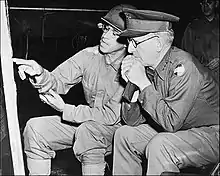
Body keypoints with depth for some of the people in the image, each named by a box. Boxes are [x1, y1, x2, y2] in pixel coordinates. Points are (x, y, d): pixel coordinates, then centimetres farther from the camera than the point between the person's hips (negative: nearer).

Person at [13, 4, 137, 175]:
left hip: (118, 127, -5)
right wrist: (40, 74, -32)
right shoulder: (89, 55, -5)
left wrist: (65, 109, -20)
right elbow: (58, 82, -8)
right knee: (35, 128, -7)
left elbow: (111, 115, -21)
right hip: (88, 121, 6)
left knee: (88, 130, -36)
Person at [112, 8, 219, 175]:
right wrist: (132, 83, -15)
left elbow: (171, 122, -30)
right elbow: (132, 120, 0)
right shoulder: (146, 66, -3)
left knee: (159, 145, -31)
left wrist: (143, 83, -26)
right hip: (176, 130, 8)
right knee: (124, 134, 3)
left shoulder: (183, 67, -25)